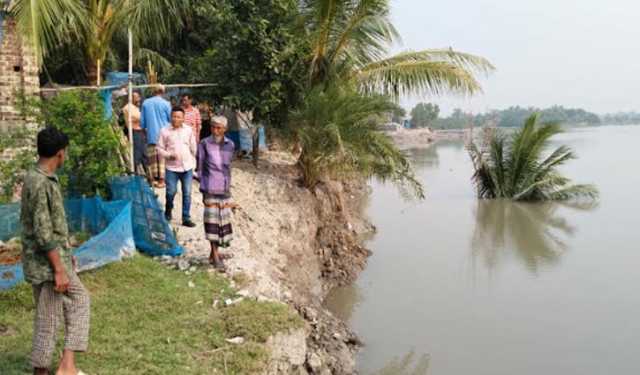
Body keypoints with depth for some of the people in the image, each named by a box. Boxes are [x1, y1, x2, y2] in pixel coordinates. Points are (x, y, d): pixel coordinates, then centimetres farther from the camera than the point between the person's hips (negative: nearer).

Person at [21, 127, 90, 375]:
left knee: (79, 299, 16)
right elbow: (43, 233, -24)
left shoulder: (37, 178, 9)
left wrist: (65, 255, 23)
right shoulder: (41, 184, -22)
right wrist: (59, 270, -21)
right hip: (47, 263, -10)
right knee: (49, 320, 2)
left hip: (55, 258, 10)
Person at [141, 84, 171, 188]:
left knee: (152, 157, 11)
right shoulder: (166, 104, -7)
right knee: (162, 158, 1)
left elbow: (142, 121, 8)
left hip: (151, 135, 3)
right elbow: (171, 119, 0)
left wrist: (144, 128, 26)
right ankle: (161, 180, 0)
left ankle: (155, 179, 15)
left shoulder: (145, 103, 3)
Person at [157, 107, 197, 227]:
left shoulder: (189, 130, 3)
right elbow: (160, 149, 0)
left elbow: (193, 147, 11)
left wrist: (193, 162, 13)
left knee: (187, 193, 4)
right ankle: (168, 213, 27)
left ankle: (186, 218, 12)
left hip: (187, 167, 2)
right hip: (172, 167, -2)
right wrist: (169, 155, -16)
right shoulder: (165, 131, -3)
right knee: (171, 192, 0)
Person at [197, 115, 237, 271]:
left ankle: (215, 252, 23)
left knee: (224, 219, 8)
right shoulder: (204, 144, -5)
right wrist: (203, 189, -3)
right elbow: (200, 167, -1)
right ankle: (215, 256, 0)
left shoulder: (230, 145, 5)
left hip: (225, 188, 4)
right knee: (212, 219, -4)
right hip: (211, 189, -4)